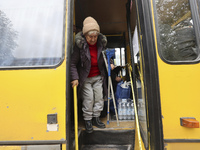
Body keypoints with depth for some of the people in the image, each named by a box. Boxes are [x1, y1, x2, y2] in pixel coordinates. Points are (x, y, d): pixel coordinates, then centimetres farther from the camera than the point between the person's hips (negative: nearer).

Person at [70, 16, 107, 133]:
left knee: (99, 97, 6)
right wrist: (75, 78, -16)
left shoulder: (102, 43, -2)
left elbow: (105, 57, 18)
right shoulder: (80, 45, -14)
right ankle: (88, 120, 18)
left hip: (98, 76, 4)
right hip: (85, 78, -4)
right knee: (88, 98, -2)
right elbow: (73, 63, -11)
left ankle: (96, 118, 25)